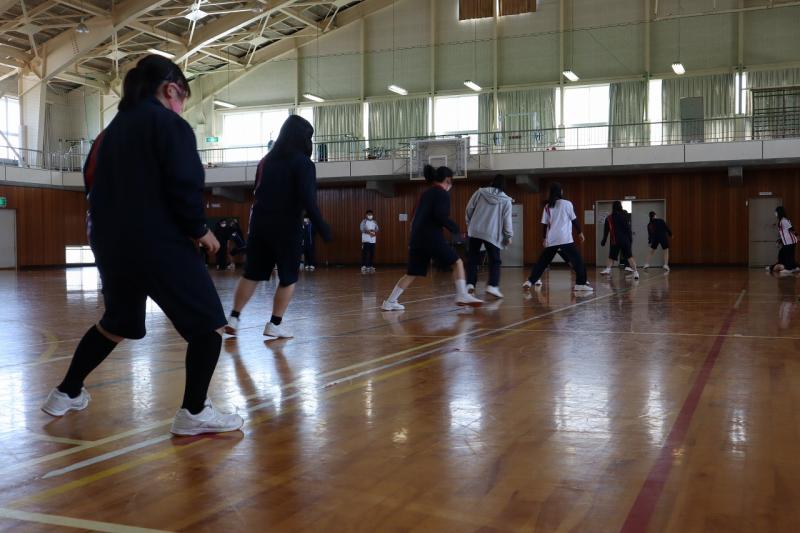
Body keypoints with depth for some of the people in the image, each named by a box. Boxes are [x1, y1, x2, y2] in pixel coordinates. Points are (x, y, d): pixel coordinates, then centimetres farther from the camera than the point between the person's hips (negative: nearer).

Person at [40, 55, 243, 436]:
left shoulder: (113, 129, 15)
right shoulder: (170, 125, -8)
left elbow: (94, 182, 18)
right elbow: (184, 186, -17)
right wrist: (200, 230, -4)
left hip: (111, 245, 8)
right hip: (160, 244, -8)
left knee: (116, 322, 26)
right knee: (207, 323, 0)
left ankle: (66, 394, 34)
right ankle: (193, 414, -2)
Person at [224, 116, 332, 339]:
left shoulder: (267, 160, 12)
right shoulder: (303, 163, -9)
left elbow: (258, 193, 16)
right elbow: (308, 201, -16)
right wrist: (323, 228, -13)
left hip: (260, 224, 6)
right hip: (287, 227, -6)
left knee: (251, 274, 11)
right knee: (288, 278, 6)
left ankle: (234, 318, 8)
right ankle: (275, 324, 6)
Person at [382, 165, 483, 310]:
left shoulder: (426, 194, 22)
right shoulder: (442, 194, -2)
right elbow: (440, 216, -17)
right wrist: (455, 228, -7)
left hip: (417, 238, 7)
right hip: (431, 237, -7)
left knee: (412, 274, 13)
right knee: (457, 263, 0)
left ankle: (390, 302, 12)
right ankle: (462, 295, -16)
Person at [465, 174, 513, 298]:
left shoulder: (480, 192, 3)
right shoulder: (506, 200, 0)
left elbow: (469, 209, 5)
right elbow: (507, 220, -1)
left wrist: (469, 223, 20)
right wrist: (509, 236, 10)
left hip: (475, 231, 2)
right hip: (492, 234, -2)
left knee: (472, 258, 11)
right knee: (495, 261, 6)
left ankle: (470, 283, 1)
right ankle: (493, 286, -9)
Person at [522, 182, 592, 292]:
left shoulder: (547, 206, 11)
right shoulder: (567, 203, 0)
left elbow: (544, 224, 13)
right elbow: (574, 220, 4)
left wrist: (545, 237, 24)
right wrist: (580, 232, 15)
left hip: (551, 239, 5)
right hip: (565, 238, -5)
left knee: (543, 261, 13)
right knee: (577, 260, 0)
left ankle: (530, 281, 11)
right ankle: (581, 284, -8)